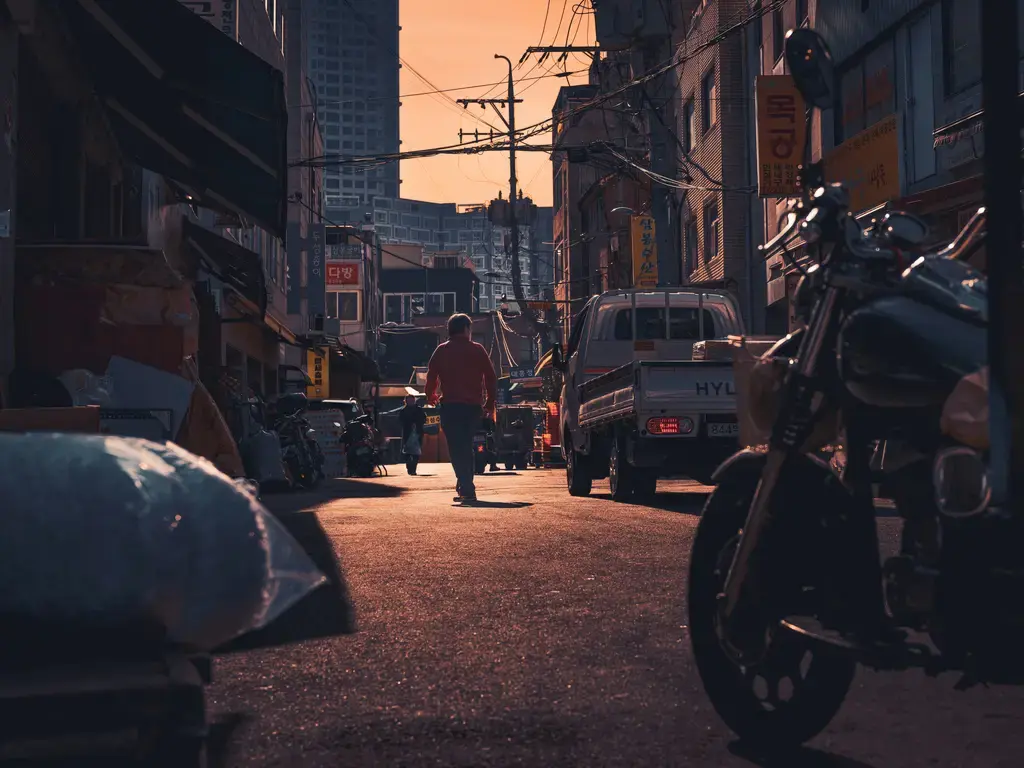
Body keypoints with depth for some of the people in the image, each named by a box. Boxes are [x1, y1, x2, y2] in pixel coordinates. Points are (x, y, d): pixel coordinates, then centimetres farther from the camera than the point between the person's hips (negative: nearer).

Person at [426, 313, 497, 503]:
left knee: (457, 448, -3)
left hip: (450, 407, -2)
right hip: (473, 407, 2)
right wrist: (490, 403, 12)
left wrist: (431, 396, 20)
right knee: (466, 446, 17)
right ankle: (465, 485, 20)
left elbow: (431, 376, 2)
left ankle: (467, 489, -13)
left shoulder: (441, 351, 3)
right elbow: (491, 378, 3)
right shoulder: (477, 350, 4)